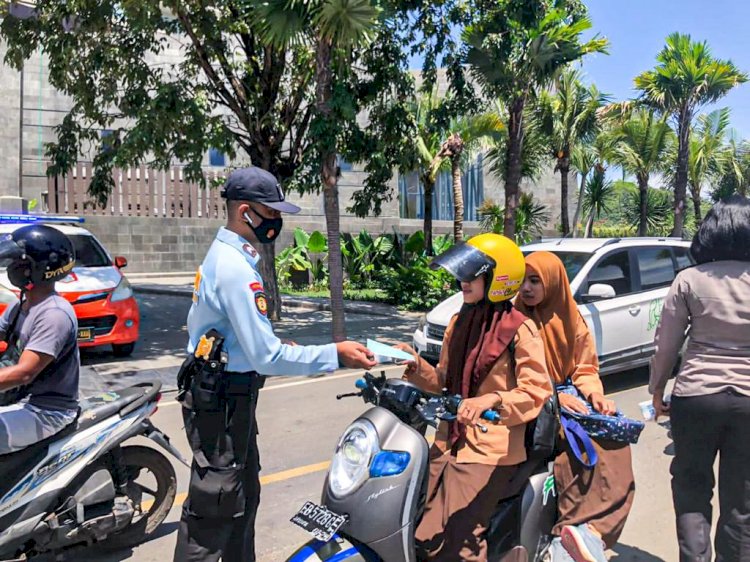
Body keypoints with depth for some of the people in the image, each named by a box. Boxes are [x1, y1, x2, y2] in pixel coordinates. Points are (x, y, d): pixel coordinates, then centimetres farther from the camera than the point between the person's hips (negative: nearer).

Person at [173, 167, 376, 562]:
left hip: (228, 395, 10)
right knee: (213, 509, 1)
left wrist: (275, 346, 10)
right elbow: (265, 358, -26)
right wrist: (334, 355, -22)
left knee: (244, 496, 21)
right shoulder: (236, 269, -24)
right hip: (222, 402, -10)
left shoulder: (222, 254, 9)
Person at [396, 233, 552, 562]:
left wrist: (491, 400, -30)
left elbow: (536, 391, -15)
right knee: (409, 527, 2)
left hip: (491, 449, -7)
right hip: (450, 441, 7)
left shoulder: (519, 330, -9)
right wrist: (416, 365, -1)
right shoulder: (459, 322, 13)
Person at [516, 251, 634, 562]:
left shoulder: (571, 319, 11)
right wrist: (554, 397, -20)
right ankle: (586, 533, -29)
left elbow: (586, 366, 11)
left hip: (567, 398, 4)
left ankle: (585, 530, -33)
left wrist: (594, 393, -10)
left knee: (611, 442, -23)